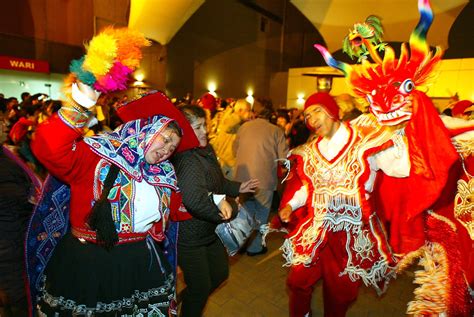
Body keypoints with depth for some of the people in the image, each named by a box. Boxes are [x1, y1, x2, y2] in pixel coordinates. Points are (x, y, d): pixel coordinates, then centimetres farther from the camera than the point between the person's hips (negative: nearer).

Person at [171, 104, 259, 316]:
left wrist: (237, 188, 6)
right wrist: (220, 206, -32)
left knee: (220, 273, 25)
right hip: (190, 237, -9)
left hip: (210, 231, 9)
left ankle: (186, 299, 49)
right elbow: (193, 197, -47)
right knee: (201, 287, 10)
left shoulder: (206, 150, 2)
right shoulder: (188, 160, -29)